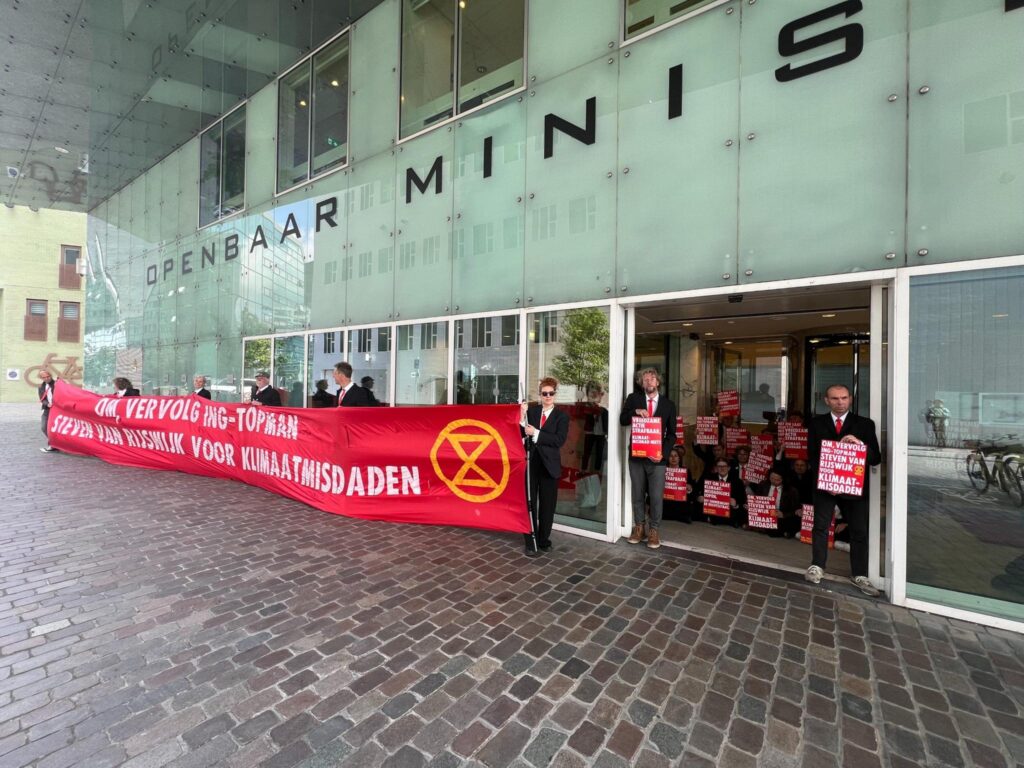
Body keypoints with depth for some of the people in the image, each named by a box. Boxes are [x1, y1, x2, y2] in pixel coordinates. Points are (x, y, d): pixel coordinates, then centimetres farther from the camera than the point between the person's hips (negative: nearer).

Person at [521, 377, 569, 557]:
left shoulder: (562, 416, 0)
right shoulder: (531, 410, 3)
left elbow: (559, 440, -14)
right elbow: (520, 434, -3)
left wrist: (536, 433, -19)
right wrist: (522, 417, -18)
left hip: (549, 465, 0)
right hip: (530, 462, 1)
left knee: (547, 505, 11)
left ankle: (543, 540, 28)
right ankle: (530, 543, 16)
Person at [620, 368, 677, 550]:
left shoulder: (669, 404, 3)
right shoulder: (633, 398, 4)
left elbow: (671, 434, 3)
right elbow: (622, 420, -2)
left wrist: (663, 452, -11)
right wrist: (636, 411, -20)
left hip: (657, 457, -1)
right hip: (636, 455, 1)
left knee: (656, 497, 2)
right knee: (637, 495, 12)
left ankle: (653, 530, 19)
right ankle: (639, 527, 26)